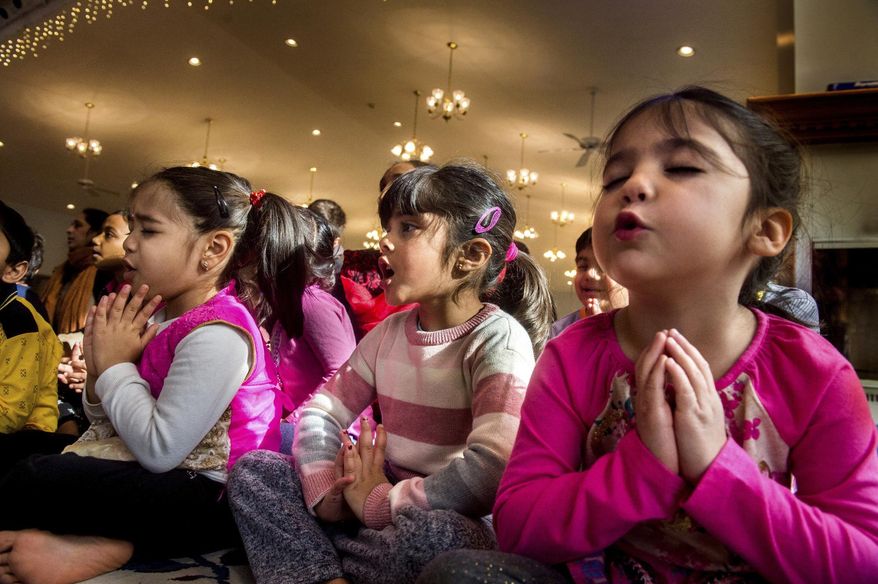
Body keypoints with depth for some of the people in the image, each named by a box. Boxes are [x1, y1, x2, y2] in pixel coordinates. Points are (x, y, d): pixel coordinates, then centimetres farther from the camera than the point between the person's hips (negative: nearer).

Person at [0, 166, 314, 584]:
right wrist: (101, 376, -8)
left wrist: (115, 367, -15)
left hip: (213, 499, -10)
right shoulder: (162, 317, 5)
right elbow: (114, 429, 13)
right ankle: (111, 541, -1)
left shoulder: (217, 335, -23)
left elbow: (159, 451, -26)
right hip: (169, 478, 10)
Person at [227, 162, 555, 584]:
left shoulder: (497, 340, -16)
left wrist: (380, 502, -20)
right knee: (253, 469, -1)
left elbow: (489, 472, -30)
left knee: (432, 534, -40)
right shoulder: (389, 332, 5)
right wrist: (325, 491, -12)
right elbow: (320, 413, 7)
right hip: (372, 505, 6)